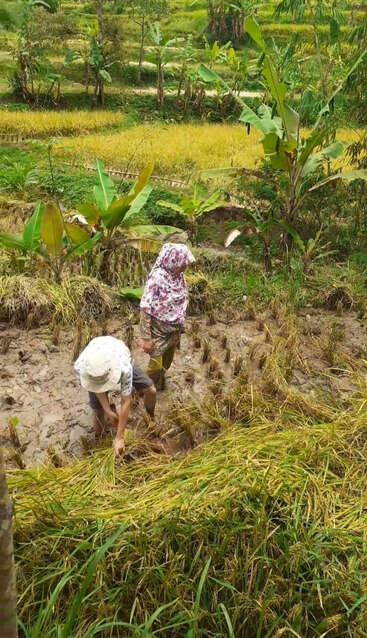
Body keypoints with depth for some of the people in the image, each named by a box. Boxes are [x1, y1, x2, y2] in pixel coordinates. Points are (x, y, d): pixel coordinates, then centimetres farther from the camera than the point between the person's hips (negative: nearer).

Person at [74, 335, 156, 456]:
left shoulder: (124, 367, -47)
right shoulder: (80, 366, -42)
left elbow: (126, 402, -39)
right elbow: (97, 389, -22)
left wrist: (119, 438, -34)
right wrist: (108, 411, -26)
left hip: (119, 363, -1)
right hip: (96, 367, 1)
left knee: (150, 391, -13)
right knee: (97, 411, -5)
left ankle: (151, 419, 20)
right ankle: (98, 439, 27)